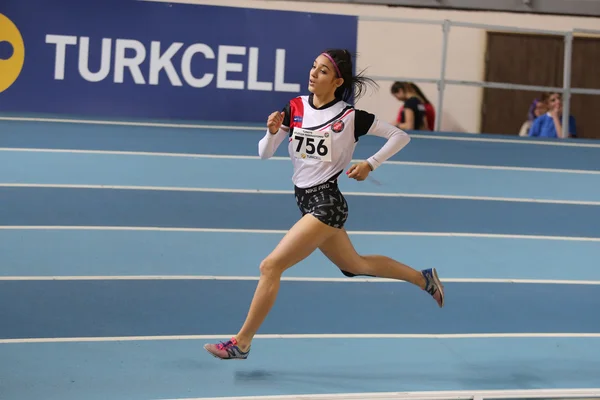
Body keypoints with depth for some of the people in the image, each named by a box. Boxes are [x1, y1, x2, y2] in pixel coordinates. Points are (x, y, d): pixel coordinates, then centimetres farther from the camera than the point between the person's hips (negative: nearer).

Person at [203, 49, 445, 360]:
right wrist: (272, 132, -17)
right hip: (306, 202, 7)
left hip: (326, 202, -7)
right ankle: (424, 278, 41)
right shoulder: (295, 108, 2)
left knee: (270, 266, -13)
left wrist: (370, 164, -11)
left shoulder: (350, 116, -11)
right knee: (356, 266, 22)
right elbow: (264, 154, 3)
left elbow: (400, 137, -3)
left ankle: (241, 343, -2)